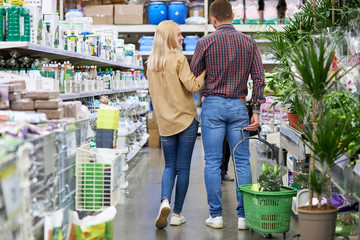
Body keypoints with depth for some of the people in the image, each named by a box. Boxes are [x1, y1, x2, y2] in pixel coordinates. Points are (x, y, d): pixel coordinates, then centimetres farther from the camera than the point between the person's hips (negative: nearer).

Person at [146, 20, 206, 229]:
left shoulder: (151, 63, 7)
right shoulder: (179, 59, -12)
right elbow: (193, 86, -19)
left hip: (165, 122, 5)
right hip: (186, 120, -5)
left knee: (170, 166, 13)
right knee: (183, 168, 5)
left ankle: (165, 201, -11)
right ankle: (177, 214, 9)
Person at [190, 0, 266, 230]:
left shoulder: (205, 42, -4)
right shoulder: (248, 42, 3)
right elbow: (259, 78, 0)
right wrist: (256, 111, 2)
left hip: (213, 105, -2)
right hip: (239, 107, 2)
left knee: (213, 162, 3)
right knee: (242, 161, 6)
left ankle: (216, 215, 6)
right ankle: (244, 215, 6)